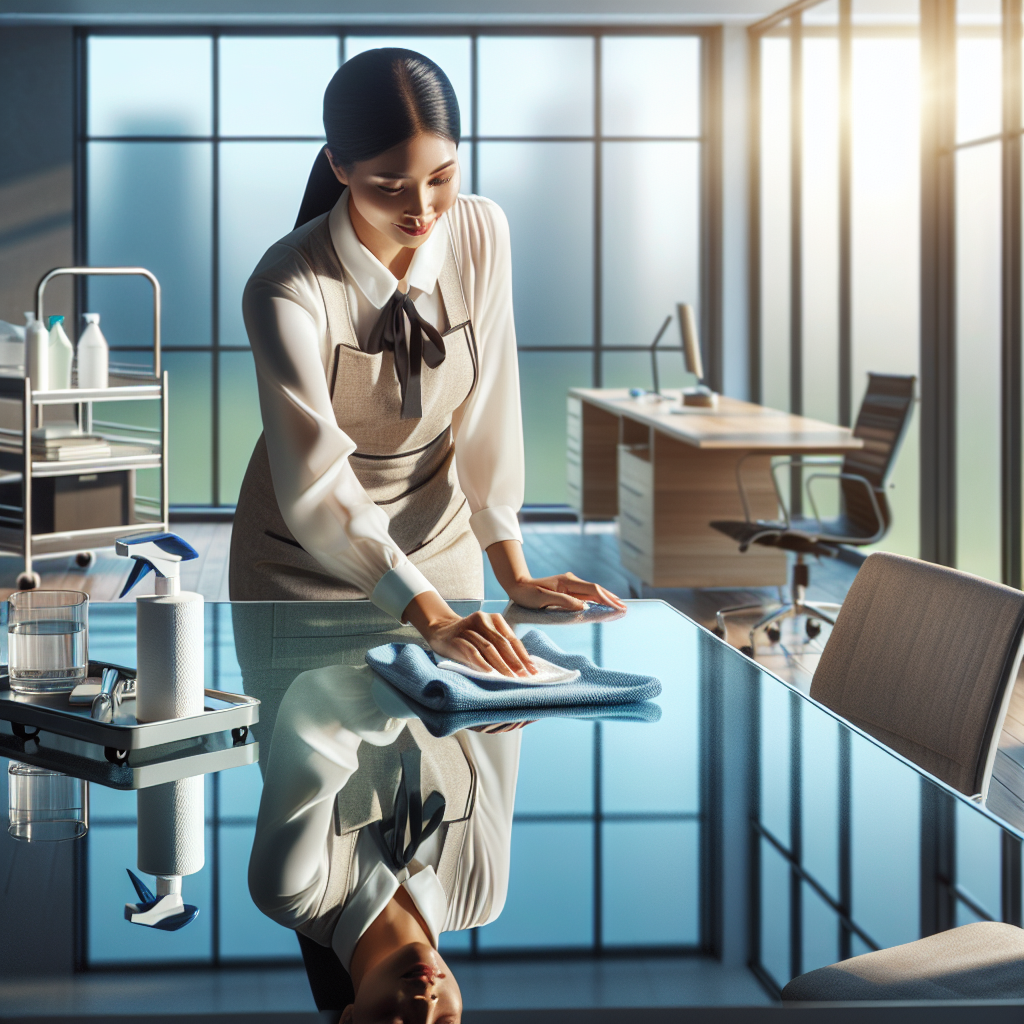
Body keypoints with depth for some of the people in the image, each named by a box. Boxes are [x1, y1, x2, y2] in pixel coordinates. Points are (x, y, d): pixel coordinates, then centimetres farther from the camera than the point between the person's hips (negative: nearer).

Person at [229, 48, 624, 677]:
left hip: (440, 545, 4)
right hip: (307, 563, -3)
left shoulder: (482, 234, -13)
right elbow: (316, 482, -35)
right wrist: (431, 619, -45)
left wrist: (515, 577, -14)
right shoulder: (286, 289, -27)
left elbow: (487, 409, -8)